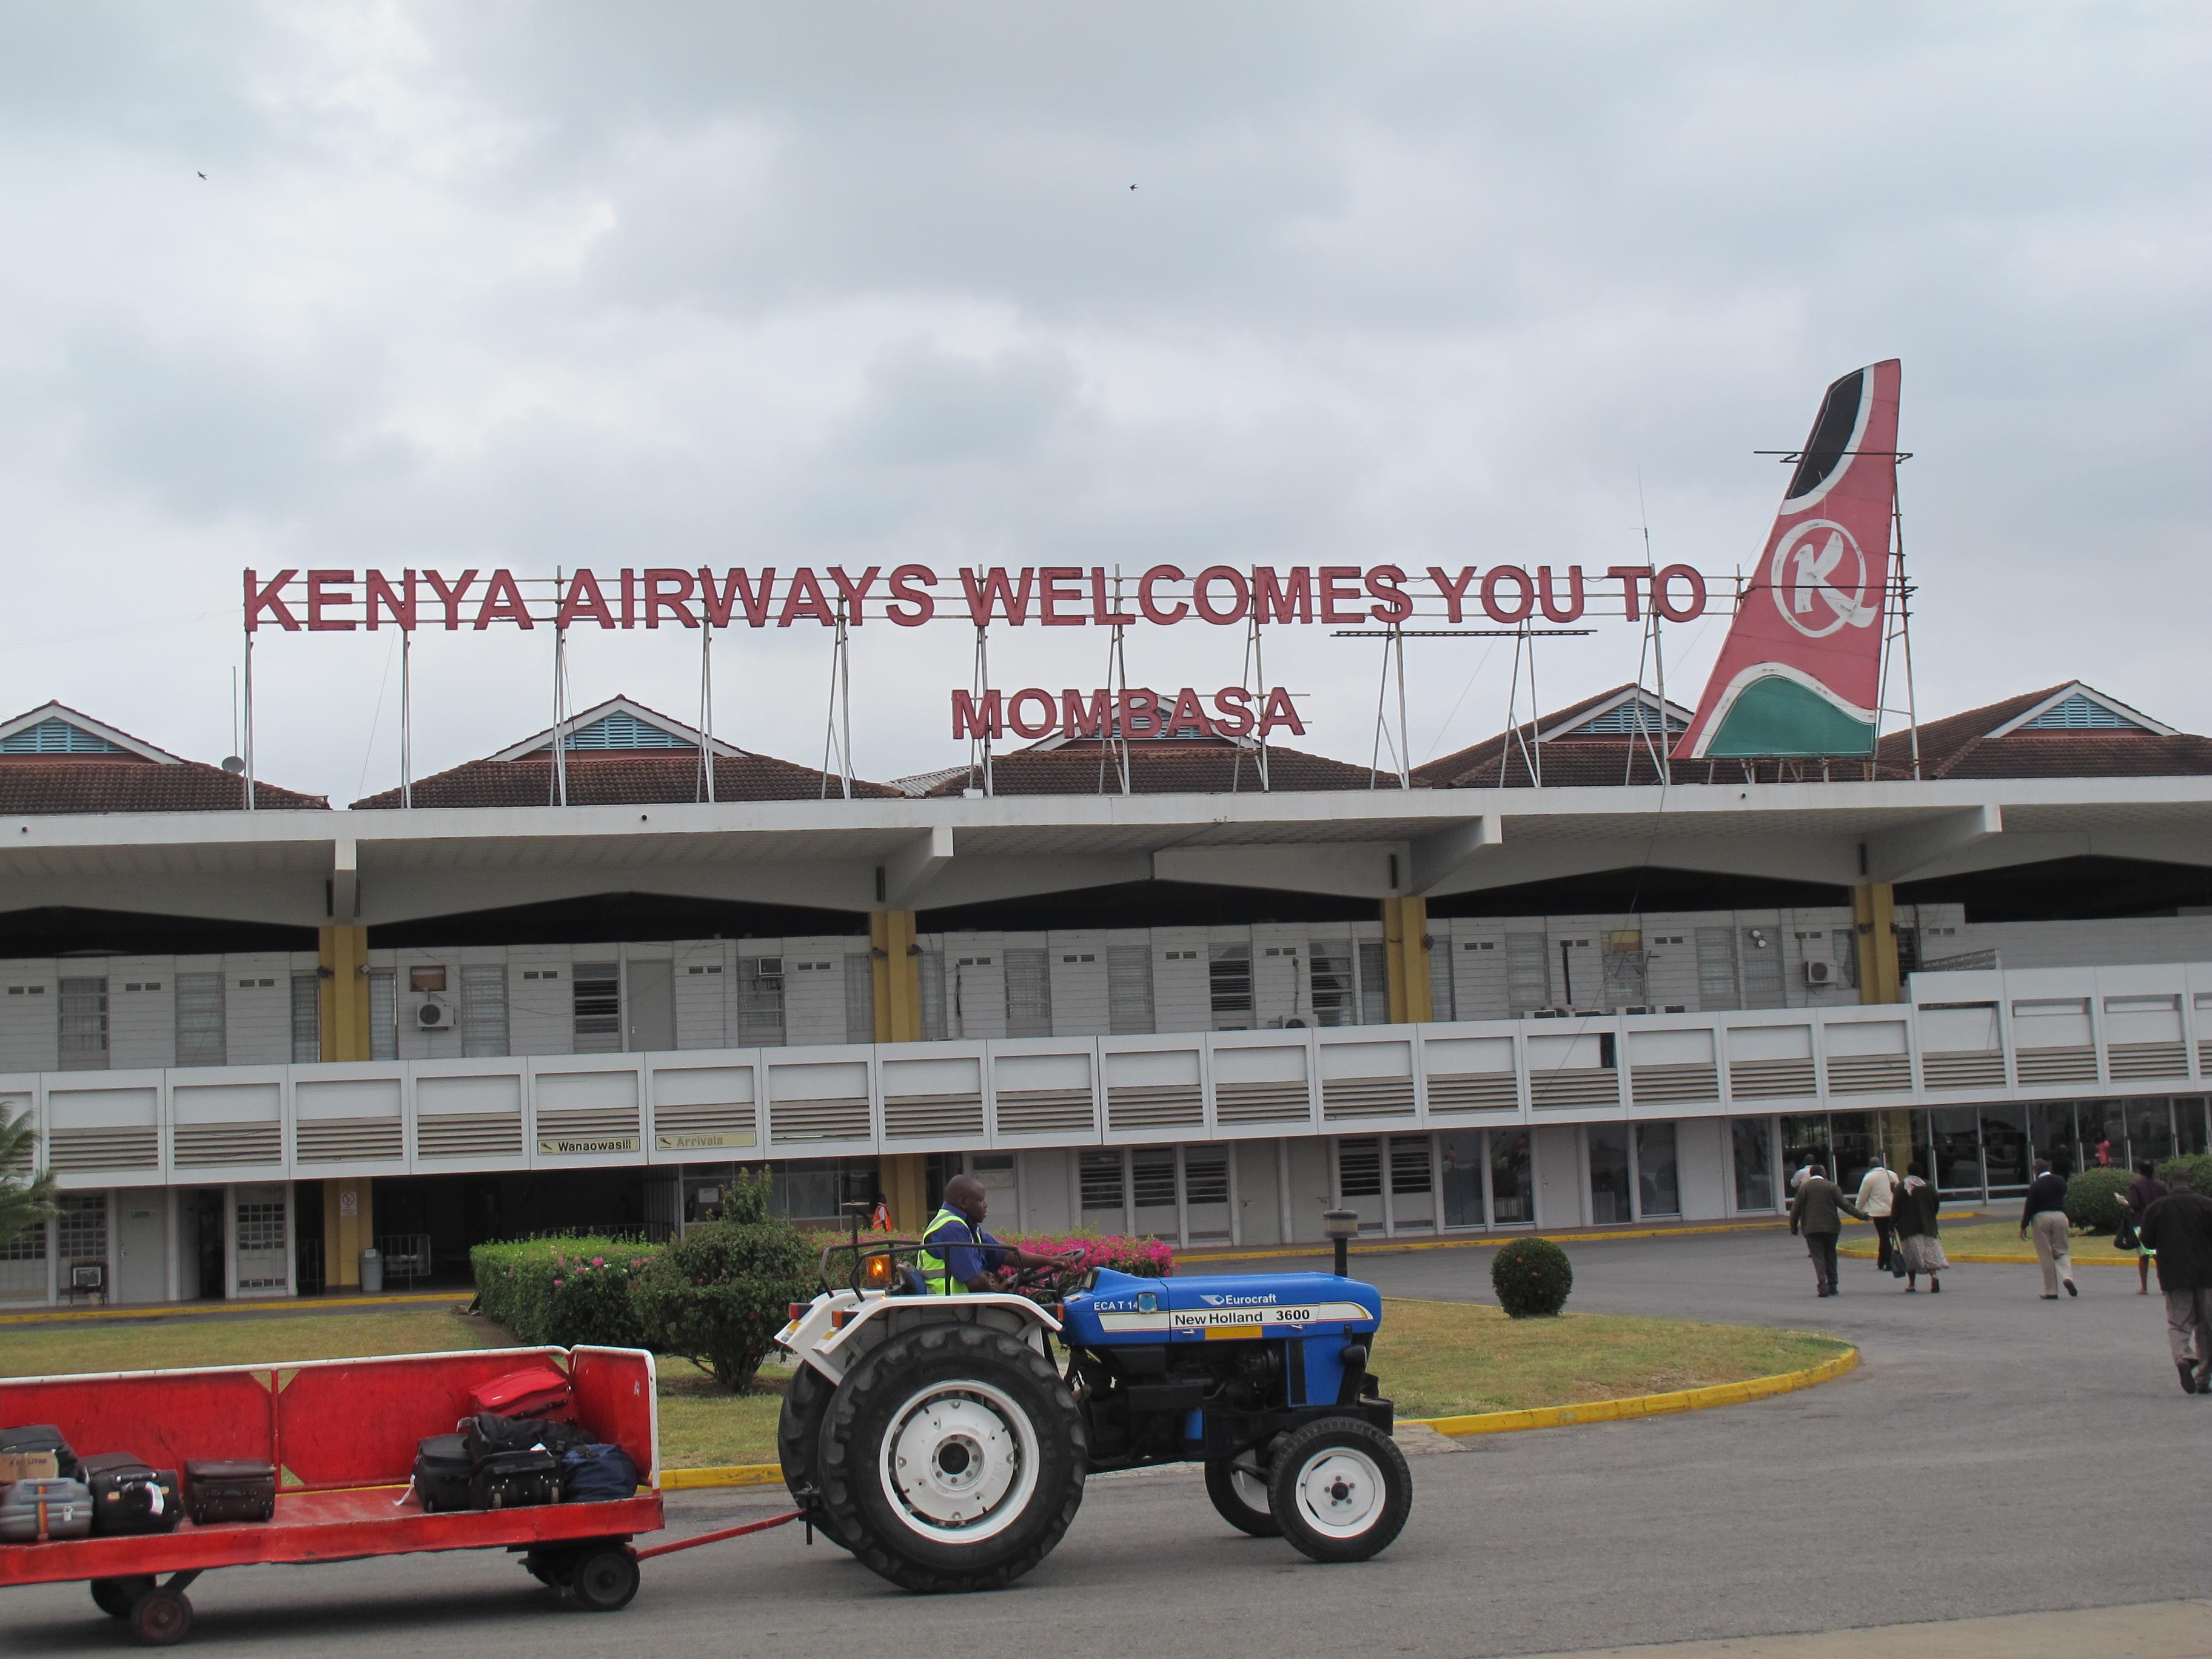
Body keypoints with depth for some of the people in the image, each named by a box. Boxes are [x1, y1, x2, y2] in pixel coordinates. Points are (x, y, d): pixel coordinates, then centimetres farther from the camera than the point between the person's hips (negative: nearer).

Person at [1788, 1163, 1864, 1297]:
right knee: (1830, 1255, 12)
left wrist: (1793, 1227, 9)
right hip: (1830, 1226, 1)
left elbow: (1796, 1208, 0)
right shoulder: (1832, 1187, 2)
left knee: (1818, 1256, -2)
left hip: (1811, 1228, -1)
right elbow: (1844, 1204, -1)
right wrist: (1859, 1215, 9)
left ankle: (1822, 1285, -18)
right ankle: (1832, 1286, 13)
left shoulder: (1803, 1187, 1)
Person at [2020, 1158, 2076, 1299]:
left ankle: (2051, 1291, 3)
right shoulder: (2060, 1181, 3)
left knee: (2046, 1256, 2)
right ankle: (2067, 1277, -14)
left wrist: (2024, 1225, -1)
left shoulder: (2035, 1186, -9)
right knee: (2061, 1251, 14)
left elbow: (2029, 1206, -8)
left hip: (2041, 1218, -3)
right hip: (2060, 1216, 3)